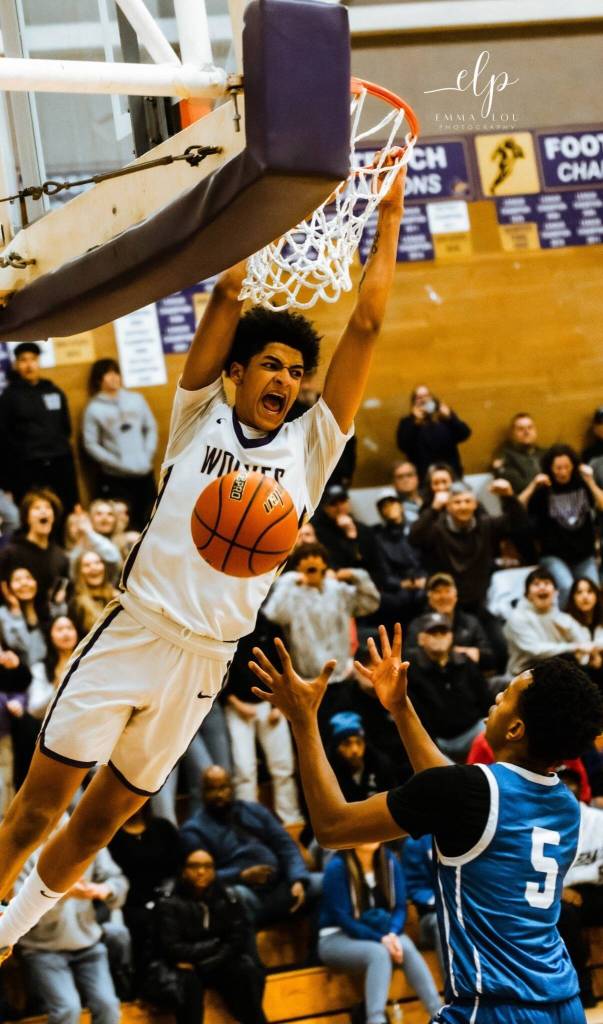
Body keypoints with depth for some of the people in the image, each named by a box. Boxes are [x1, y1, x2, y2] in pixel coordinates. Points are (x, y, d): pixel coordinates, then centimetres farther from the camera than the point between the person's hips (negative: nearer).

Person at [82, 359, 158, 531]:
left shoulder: (136, 399, 9)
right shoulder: (94, 409, -3)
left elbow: (151, 428, 12)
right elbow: (90, 444, -6)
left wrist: (148, 454, -3)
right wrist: (117, 463, -12)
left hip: (144, 473, 4)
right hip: (115, 478, -4)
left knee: (148, 521, 7)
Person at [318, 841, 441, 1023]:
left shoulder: (389, 861, 0)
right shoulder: (337, 867, -15)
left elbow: (400, 907, -1)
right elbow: (342, 918, -15)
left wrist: (392, 934, -22)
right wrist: (380, 939, -26)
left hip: (381, 932, 4)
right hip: (337, 938, -4)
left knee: (406, 947, -28)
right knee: (379, 953, -35)